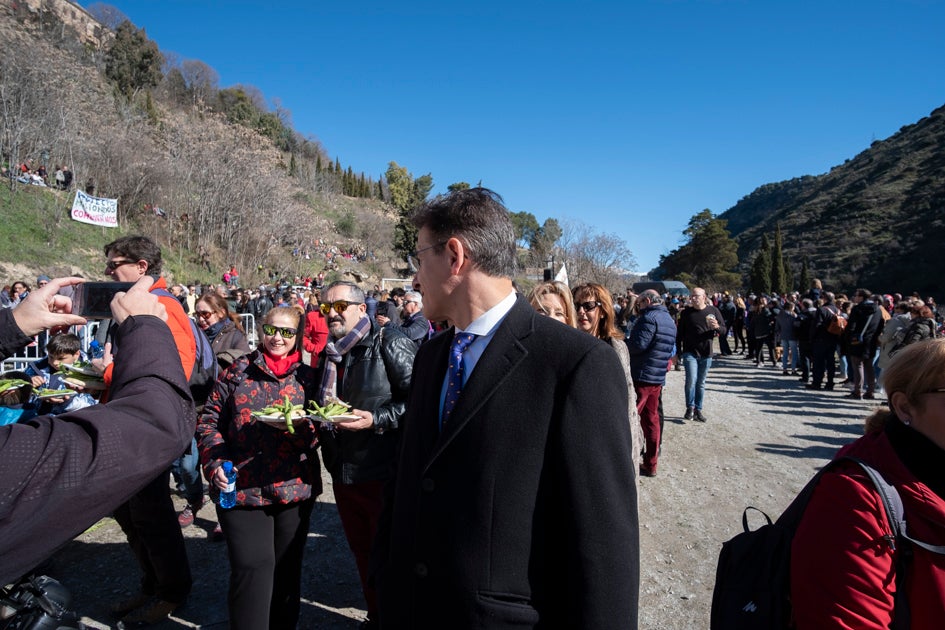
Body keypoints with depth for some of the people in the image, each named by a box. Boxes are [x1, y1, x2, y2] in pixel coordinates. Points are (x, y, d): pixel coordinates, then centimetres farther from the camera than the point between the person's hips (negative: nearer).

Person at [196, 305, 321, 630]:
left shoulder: (307, 377, 5)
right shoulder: (237, 371, 3)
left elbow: (317, 434, 0)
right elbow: (209, 421, 4)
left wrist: (297, 426, -21)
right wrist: (215, 463, -9)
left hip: (295, 488, 2)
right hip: (241, 488, -1)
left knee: (287, 568, 13)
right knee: (252, 567, -5)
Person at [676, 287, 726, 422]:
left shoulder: (713, 311, 2)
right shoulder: (686, 312, -1)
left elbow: (724, 330, 5)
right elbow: (679, 333, 3)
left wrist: (716, 327, -19)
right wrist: (678, 352, 0)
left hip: (706, 353, 2)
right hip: (689, 352, -2)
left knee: (701, 383, 10)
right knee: (691, 380, -15)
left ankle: (698, 409, 21)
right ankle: (690, 407, 2)